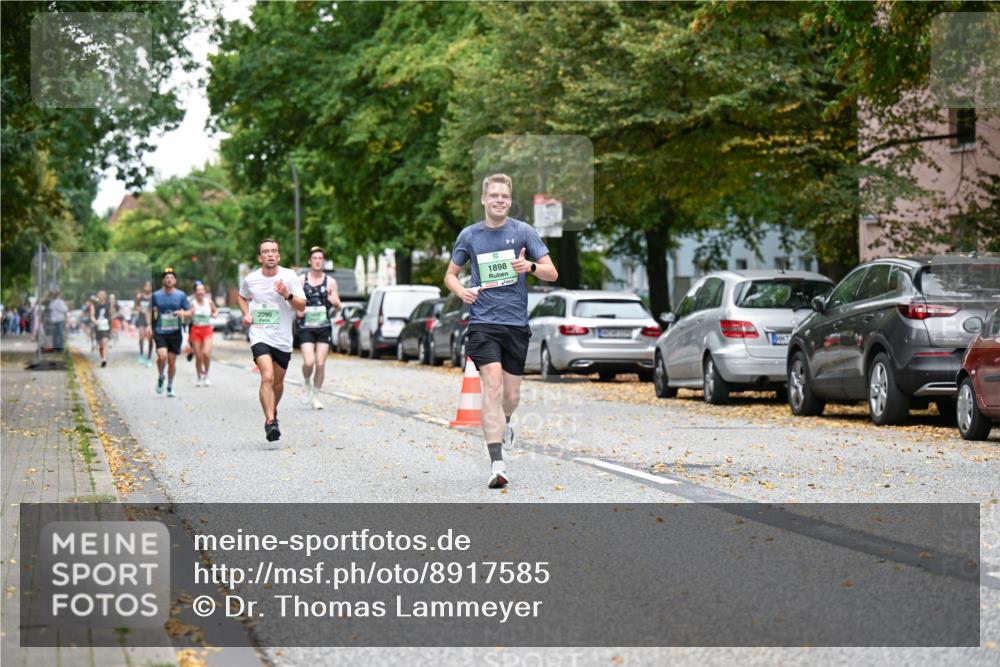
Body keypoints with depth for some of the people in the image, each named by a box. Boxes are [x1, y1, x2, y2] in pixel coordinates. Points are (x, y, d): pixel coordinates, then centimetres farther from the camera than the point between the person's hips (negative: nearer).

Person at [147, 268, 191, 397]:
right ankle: (161, 378, 7)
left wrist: (182, 313, -14)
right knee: (162, 356, -22)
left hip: (175, 333, 1)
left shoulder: (181, 295, 3)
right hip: (160, 332, -1)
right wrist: (149, 325, -1)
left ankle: (170, 387, 21)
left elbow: (189, 312, 8)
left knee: (172, 361, 3)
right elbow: (150, 311, 13)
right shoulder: (156, 295, 3)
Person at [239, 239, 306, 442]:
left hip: (283, 339, 1)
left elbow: (302, 306, -3)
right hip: (260, 336, -1)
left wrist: (288, 295, -21)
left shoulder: (289, 276, -3)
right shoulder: (250, 280, 2)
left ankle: (272, 412, 39)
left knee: (278, 381, 13)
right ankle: (270, 421, -22)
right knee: (267, 377, -20)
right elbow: (243, 297, 24)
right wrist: (246, 314, 6)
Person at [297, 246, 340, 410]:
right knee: (308, 362, -16)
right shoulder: (301, 280, 3)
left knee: (321, 364, -2)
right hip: (306, 327, -1)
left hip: (324, 327, 1)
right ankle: (306, 383, 16)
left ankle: (315, 396, 13)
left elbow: (338, 305, 12)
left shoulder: (330, 282, 6)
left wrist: (334, 301, -12)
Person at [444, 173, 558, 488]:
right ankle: (497, 464, -23)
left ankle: (503, 424, 46)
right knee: (492, 385, -18)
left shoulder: (524, 232, 2)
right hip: (482, 321, -1)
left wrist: (530, 266, -21)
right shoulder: (469, 235, 5)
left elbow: (552, 273, 1)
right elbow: (450, 274, 15)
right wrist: (462, 291, -8)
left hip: (516, 322, 1)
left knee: (511, 395, 7)